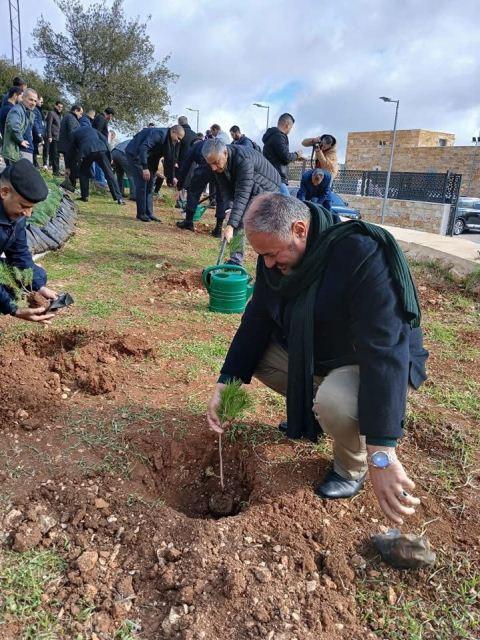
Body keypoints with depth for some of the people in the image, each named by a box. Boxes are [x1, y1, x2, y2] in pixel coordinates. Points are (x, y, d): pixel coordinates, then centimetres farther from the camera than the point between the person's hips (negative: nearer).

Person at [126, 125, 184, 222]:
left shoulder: (168, 141, 3)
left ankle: (149, 213, 9)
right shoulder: (159, 134, -25)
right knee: (141, 184, -12)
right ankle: (141, 214, -5)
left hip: (146, 157, 10)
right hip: (135, 153, -9)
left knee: (149, 185, 6)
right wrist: (145, 168, -36)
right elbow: (143, 148, -33)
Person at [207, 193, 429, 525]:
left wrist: (382, 453, -44)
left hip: (372, 362, -7)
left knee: (333, 402, -36)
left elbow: (383, 350, -40)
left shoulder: (363, 256, -34)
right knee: (254, 351, -4)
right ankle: (310, 413, 15)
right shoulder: (275, 258, -10)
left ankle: (353, 468, -1)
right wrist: (226, 383, -12)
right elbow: (256, 320, -4)